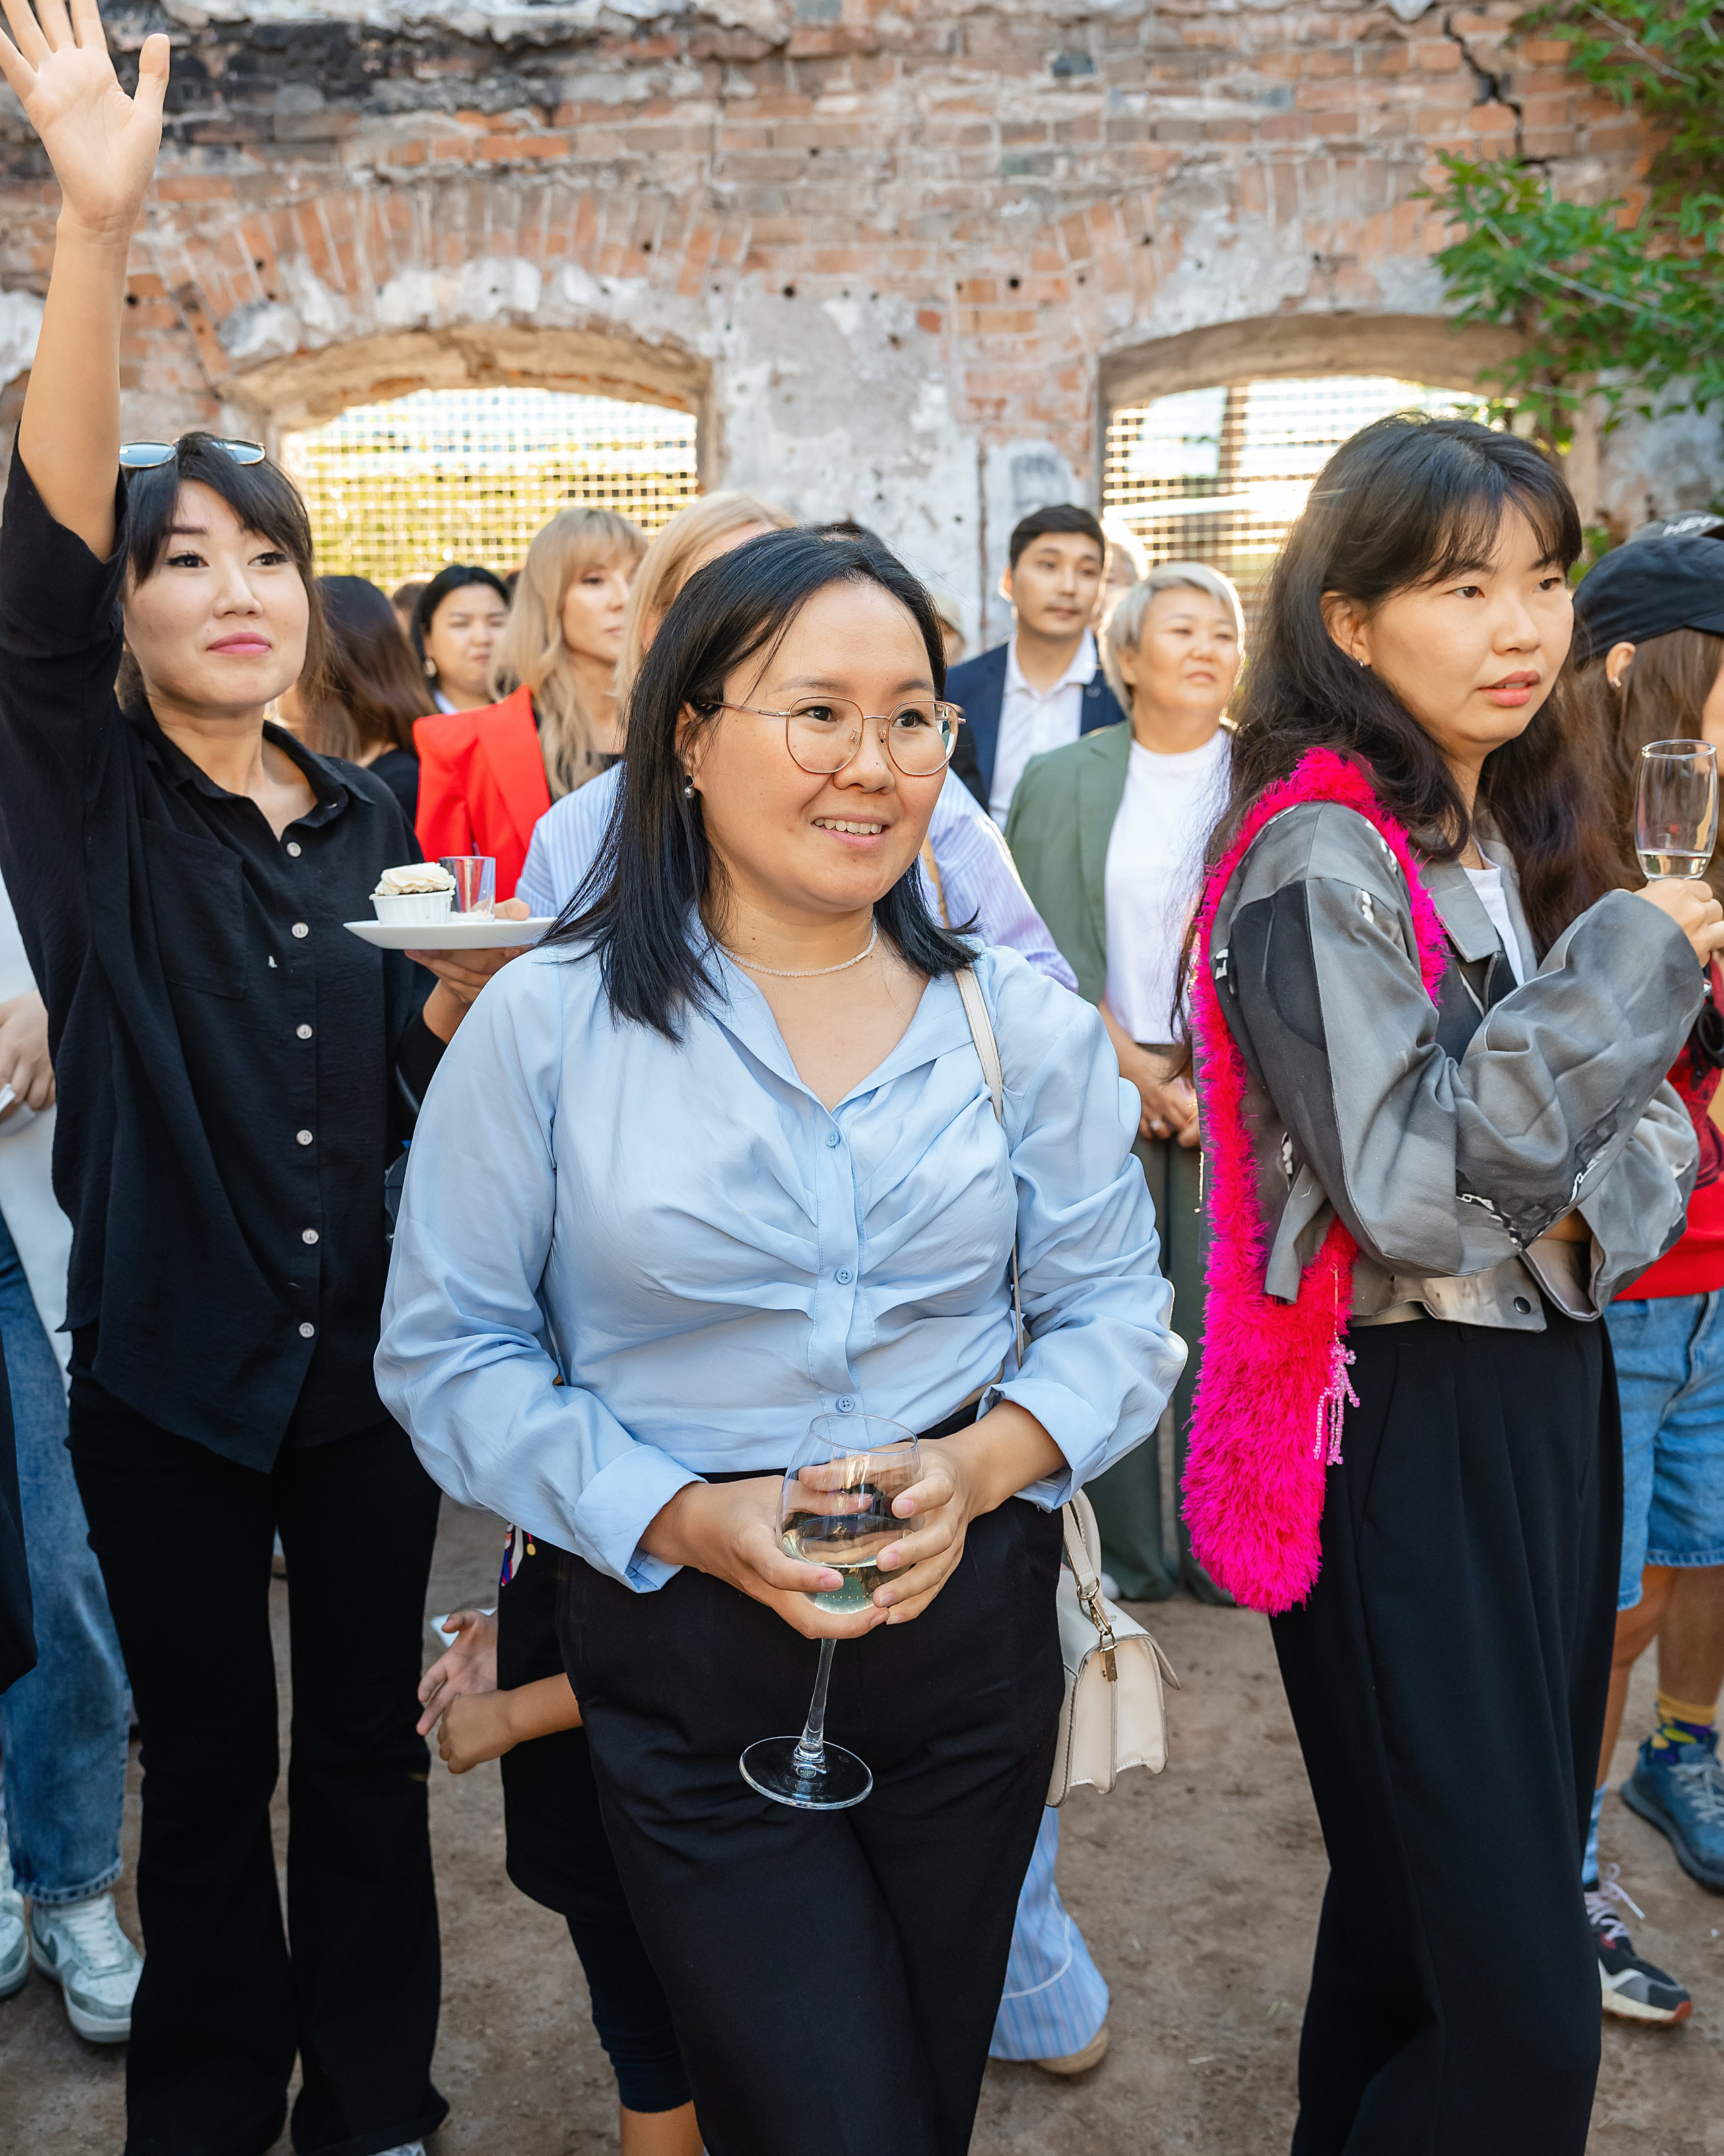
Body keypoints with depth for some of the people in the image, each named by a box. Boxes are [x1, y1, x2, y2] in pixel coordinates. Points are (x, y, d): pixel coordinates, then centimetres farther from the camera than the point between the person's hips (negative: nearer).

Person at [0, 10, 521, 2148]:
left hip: (368, 1348, 3)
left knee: (370, 1733, 16)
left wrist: (487, 955, -12)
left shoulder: (372, 818, 5)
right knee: (207, 1757, 12)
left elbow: (409, 1073, 8)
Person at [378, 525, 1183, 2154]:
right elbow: (451, 1353, -5)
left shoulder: (1021, 1024, 0)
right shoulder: (546, 1024, -8)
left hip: (971, 1629, 4)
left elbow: (1114, 1311, 3)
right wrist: (688, 1518, -17)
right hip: (686, 1651, -3)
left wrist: (984, 1465, -16)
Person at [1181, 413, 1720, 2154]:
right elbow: (1410, 1198, -22)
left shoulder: (1527, 831, 10)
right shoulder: (1321, 855, -16)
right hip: (1407, 1436, -8)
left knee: (1421, 1907, 22)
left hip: (1552, 1400, 8)